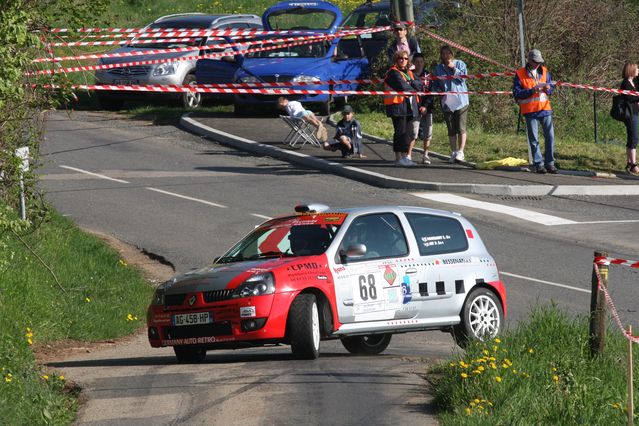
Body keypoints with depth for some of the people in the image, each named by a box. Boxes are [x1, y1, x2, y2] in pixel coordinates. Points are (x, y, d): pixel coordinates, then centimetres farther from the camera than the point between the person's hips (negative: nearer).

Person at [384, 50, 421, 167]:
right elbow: (403, 87, -16)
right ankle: (398, 157, -6)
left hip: (410, 106, 8)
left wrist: (410, 83, -11)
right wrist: (413, 88, 1)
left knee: (407, 132, 8)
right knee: (400, 131, -8)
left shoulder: (409, 73, 19)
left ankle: (405, 156, 13)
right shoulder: (393, 73, -6)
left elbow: (419, 84, 6)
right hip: (398, 106, -8)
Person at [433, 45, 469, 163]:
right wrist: (438, 90, -3)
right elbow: (435, 84, 17)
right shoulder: (438, 68, 12)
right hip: (446, 102, 3)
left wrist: (453, 68, -12)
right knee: (451, 130, 7)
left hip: (460, 100, -3)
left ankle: (460, 152, -7)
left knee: (461, 128, -8)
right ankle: (454, 152, 13)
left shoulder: (459, 64, 5)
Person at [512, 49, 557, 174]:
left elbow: (551, 89, 16)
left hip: (545, 109, 4)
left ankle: (549, 163, 9)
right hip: (530, 111, -4)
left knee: (550, 136, 1)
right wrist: (532, 91, -19)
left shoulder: (544, 71, 11)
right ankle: (538, 164, 6)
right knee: (534, 139, 0)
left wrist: (547, 88, -8)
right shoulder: (520, 74, -3)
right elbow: (516, 93, -8)